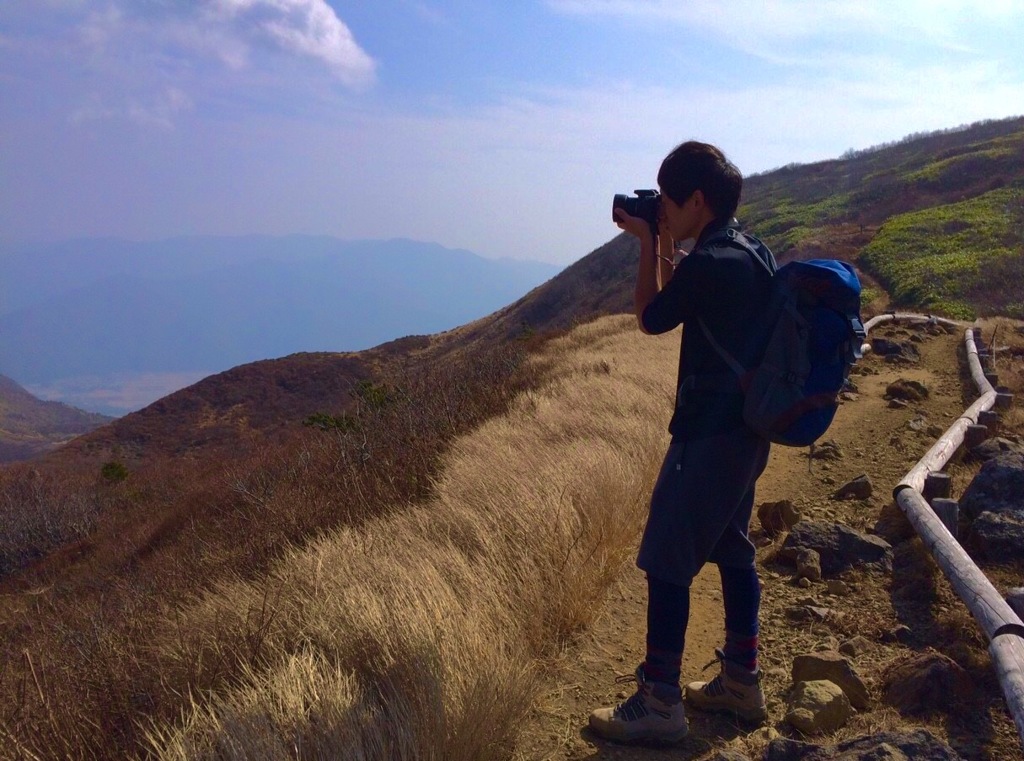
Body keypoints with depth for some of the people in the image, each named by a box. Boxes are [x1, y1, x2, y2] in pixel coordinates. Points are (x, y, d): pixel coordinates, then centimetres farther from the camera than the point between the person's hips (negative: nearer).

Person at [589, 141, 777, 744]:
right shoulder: (754, 254, 9)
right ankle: (742, 683, 28)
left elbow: (651, 319, -4)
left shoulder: (707, 264, -20)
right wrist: (664, 246, 14)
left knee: (667, 564, -3)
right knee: (733, 551, 18)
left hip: (708, 435, -10)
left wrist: (649, 243, 3)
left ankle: (659, 704, 5)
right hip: (747, 429, 10)